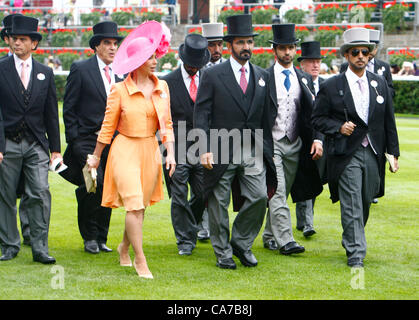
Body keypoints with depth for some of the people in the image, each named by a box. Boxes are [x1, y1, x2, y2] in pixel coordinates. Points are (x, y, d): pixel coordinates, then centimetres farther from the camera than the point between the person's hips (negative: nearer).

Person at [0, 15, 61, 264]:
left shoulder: (45, 73, 10)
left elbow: (51, 114, 12)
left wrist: (55, 149, 9)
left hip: (37, 144, 1)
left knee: (41, 194, -8)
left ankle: (40, 248, -4)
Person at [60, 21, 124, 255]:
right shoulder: (80, 69, -1)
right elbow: (68, 108, -1)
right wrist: (74, 139, -7)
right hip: (86, 139, -5)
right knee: (95, 183, -17)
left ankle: (101, 238, 16)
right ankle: (90, 237, -1)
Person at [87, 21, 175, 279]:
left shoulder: (162, 87, 5)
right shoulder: (120, 90, -8)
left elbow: (166, 123, 11)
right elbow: (108, 126, 0)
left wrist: (170, 152, 1)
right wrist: (96, 156, 7)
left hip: (150, 149, 5)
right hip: (126, 150, -4)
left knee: (141, 206, 9)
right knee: (134, 205, -10)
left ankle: (125, 247, 32)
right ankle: (140, 260, -4)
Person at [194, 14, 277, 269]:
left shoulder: (262, 76, 12)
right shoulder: (213, 75, -1)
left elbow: (265, 117, 16)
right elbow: (201, 115, -4)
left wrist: (268, 151, 13)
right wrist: (204, 150, -13)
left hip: (253, 152, 3)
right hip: (221, 152, -3)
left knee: (259, 196, -8)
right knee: (219, 203, 3)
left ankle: (242, 243, 13)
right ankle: (223, 253, 17)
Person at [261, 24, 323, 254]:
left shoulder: (304, 79, 10)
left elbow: (313, 112, 8)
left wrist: (317, 139, -5)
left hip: (295, 144, 5)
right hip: (271, 143, -4)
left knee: (283, 193, 10)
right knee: (276, 193, -12)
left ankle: (269, 237, 21)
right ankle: (284, 240, -17)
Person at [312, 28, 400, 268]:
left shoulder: (380, 83, 9)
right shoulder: (332, 86, -1)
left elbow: (389, 120, 11)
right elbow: (318, 118, 4)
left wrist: (393, 153, 8)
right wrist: (338, 127, -13)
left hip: (373, 154, 4)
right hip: (347, 154, -4)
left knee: (366, 203, 12)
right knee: (352, 206, -7)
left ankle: (351, 239, 35)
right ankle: (356, 253, -3)